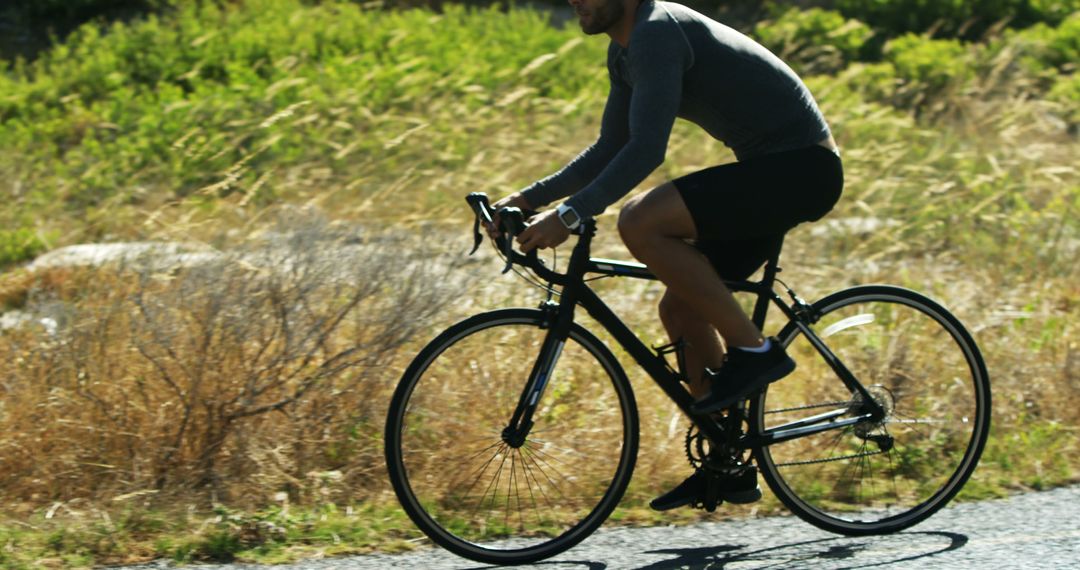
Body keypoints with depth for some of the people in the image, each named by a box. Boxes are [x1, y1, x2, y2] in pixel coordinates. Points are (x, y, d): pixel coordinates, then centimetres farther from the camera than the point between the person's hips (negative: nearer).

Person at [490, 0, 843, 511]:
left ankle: (753, 350, -13)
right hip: (772, 168, 10)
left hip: (802, 167, -10)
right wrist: (528, 199, 12)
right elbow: (611, 150, 21)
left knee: (641, 225, -24)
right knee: (681, 309, 9)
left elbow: (647, 148, -26)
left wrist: (568, 216, -28)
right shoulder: (625, 50, 13)